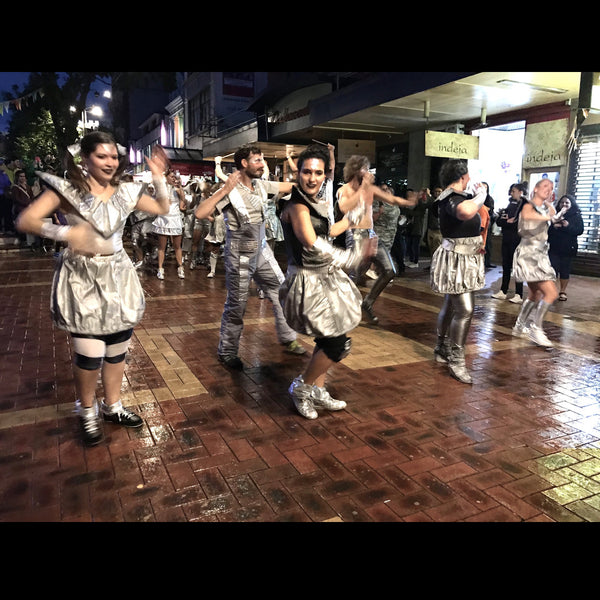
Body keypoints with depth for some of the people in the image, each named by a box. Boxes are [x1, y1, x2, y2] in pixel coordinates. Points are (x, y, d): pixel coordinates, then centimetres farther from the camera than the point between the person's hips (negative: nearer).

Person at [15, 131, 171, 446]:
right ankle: (87, 412, 21)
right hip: (82, 279, -4)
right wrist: (65, 233, -29)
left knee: (117, 349, 11)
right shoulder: (67, 189, -7)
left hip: (118, 277, 5)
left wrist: (158, 177, 2)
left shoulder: (125, 191, 6)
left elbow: (162, 208, 16)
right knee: (90, 355, -7)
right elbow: (25, 220, -14)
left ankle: (112, 407, 32)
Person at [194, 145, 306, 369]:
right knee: (236, 305, 3)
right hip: (239, 256, -6)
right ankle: (227, 352, 20)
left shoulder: (261, 185, 1)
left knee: (282, 293, 8)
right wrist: (224, 190, -29)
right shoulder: (229, 190, -16)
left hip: (262, 251, 6)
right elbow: (200, 214, -26)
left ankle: (287, 338, 26)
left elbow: (289, 187, 10)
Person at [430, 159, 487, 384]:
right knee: (464, 310, -13)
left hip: (464, 259, 10)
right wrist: (480, 195, -26)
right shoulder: (451, 198, -21)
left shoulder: (458, 196, 11)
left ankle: (443, 349, 29)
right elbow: (466, 212, -46)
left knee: (451, 306, 17)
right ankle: (456, 360, -6)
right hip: (455, 259, -10)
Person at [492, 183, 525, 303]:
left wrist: (506, 222, -9)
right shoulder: (510, 205, 16)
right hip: (506, 240, 7)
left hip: (517, 241, -6)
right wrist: (507, 221, -11)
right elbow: (498, 221, 8)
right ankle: (503, 292, 18)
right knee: (506, 266, 11)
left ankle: (519, 295, -2)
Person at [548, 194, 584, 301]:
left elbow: (579, 231, -6)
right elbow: (546, 228, 5)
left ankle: (563, 291, 16)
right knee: (553, 269, -4)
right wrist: (553, 226, -16)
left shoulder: (576, 216, 4)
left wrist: (568, 226, -21)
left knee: (565, 270, 6)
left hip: (568, 248, -1)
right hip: (554, 247, 1)